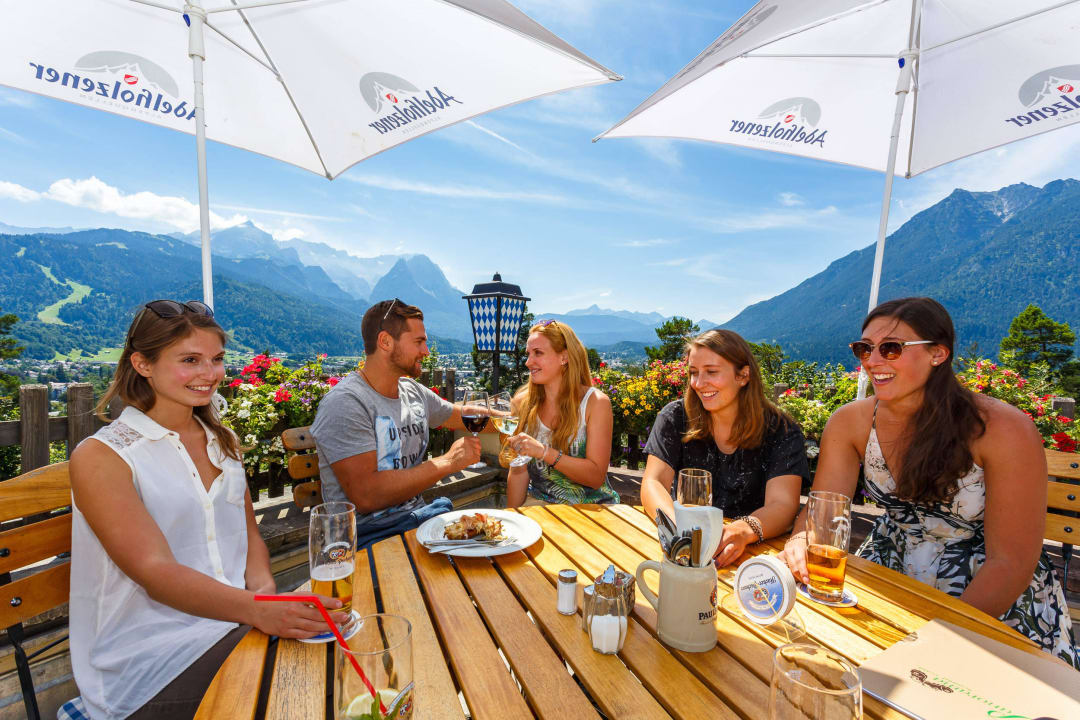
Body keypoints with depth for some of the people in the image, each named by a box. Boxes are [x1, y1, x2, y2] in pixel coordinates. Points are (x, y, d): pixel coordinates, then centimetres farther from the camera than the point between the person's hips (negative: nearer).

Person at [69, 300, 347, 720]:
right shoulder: (100, 457, -8)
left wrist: (265, 589, -9)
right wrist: (257, 609, -33)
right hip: (149, 658, -5)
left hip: (235, 622, 5)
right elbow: (155, 572, -18)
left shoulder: (220, 440, 11)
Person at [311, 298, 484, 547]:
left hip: (417, 515, 8)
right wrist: (448, 462, -20)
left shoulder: (414, 391, 8)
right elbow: (365, 495, -24)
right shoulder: (345, 403, -16)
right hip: (369, 534, -7)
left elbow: (465, 416, 24)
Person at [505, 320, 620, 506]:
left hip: (590, 506, -1)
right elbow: (519, 472, 3)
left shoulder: (595, 402, -9)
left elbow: (596, 477, -14)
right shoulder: (523, 402, -1)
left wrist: (544, 452, -25)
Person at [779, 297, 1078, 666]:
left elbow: (1011, 563, -18)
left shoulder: (1004, 430, -20)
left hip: (998, 601, -2)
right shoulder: (850, 422, -10)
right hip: (891, 573, 3)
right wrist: (801, 542, -31)